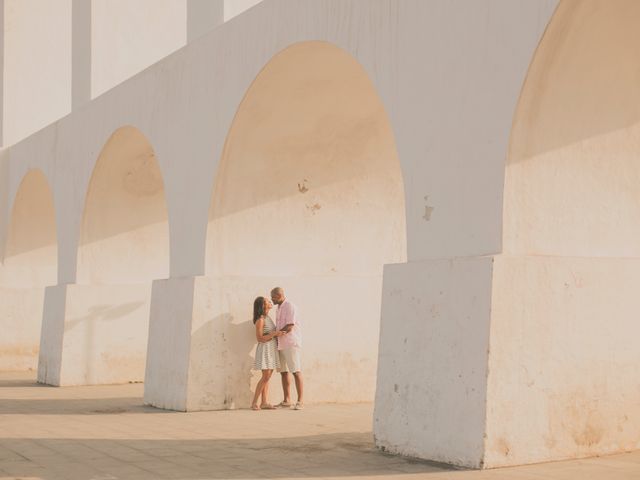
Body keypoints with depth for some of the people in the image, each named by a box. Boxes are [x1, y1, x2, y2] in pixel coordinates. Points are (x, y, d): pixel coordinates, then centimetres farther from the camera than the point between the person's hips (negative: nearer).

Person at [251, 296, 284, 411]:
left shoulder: (268, 318, 12)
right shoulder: (260, 320, -14)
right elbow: (260, 338, -18)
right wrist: (274, 334, -22)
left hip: (272, 349, 9)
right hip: (265, 349, -9)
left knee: (267, 377, 4)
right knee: (266, 376, -12)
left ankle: (264, 403, 3)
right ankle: (254, 403, -7)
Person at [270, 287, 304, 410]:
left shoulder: (289, 306, -9)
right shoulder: (279, 308, 18)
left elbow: (289, 327, -16)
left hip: (291, 343, -9)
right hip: (281, 344, 9)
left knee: (296, 371, -8)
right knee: (284, 372, 8)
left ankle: (300, 400, -9)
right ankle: (287, 400, 13)